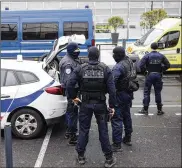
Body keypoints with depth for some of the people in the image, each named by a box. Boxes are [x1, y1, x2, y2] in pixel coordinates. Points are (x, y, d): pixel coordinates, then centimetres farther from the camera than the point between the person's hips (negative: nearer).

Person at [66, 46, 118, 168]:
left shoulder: (81, 69, -5)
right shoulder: (105, 69, -5)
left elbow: (70, 85, -9)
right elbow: (112, 89, -10)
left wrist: (73, 97, 7)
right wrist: (112, 105, -3)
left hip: (86, 104, 0)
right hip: (100, 104, 0)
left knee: (83, 130, 13)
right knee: (103, 131, 8)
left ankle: (81, 156, 24)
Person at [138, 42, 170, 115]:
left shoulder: (147, 56, -8)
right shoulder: (161, 56, 1)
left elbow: (141, 65, -16)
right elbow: (168, 65, 1)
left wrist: (144, 70, 1)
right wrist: (162, 70, 11)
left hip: (150, 75, -2)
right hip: (158, 75, 3)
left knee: (146, 92, 7)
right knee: (158, 92, 11)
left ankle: (145, 109, 8)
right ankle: (159, 110, 15)